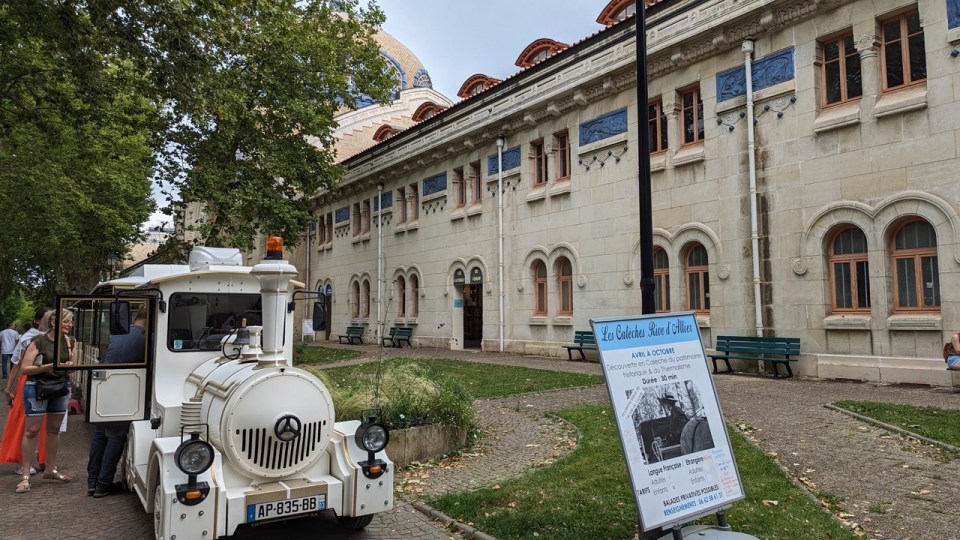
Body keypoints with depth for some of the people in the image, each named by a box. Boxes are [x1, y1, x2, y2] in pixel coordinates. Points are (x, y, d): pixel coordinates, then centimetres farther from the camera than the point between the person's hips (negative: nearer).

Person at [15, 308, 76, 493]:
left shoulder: (70, 342, 3)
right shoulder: (38, 341, -12)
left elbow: (72, 366, 4)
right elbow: (24, 368, -14)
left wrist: (71, 347, -10)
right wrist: (48, 366, -26)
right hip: (37, 387, -5)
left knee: (54, 429, 13)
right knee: (32, 430, -3)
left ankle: (51, 469, 26)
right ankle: (25, 476, 3)